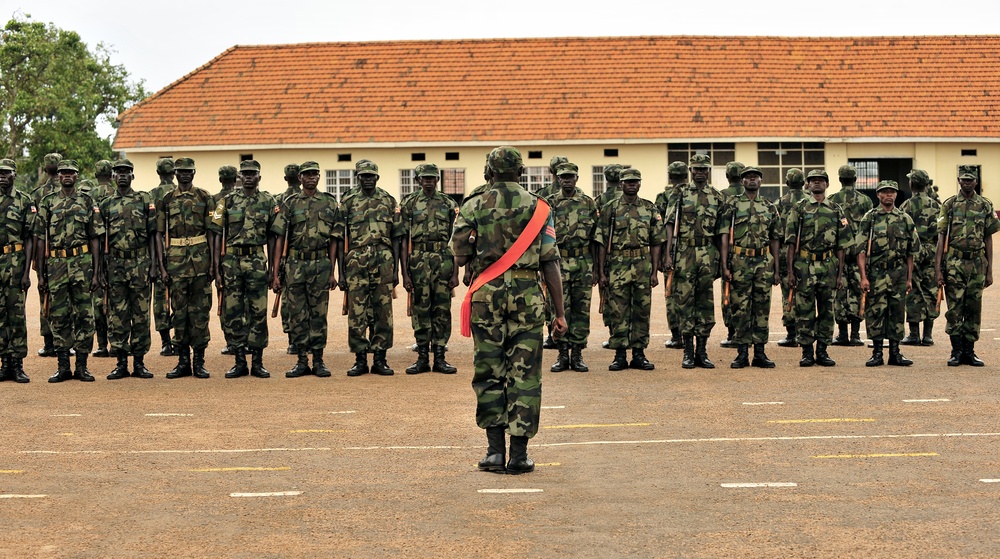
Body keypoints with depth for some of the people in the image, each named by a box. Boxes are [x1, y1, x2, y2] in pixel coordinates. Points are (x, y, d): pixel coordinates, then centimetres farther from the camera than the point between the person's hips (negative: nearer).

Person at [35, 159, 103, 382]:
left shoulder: (87, 202, 7)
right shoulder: (48, 203, 7)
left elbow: (95, 239, 5)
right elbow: (40, 240, 7)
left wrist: (95, 272, -1)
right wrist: (40, 273, 1)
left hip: (82, 264, 0)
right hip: (55, 264, 1)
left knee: (84, 315, 1)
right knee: (59, 316, 4)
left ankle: (82, 365, 7)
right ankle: (63, 366, 11)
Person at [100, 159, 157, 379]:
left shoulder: (145, 200, 5)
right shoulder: (106, 204, 8)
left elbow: (151, 235, 5)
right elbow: (102, 239, 9)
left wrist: (153, 264, -2)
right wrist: (101, 269, 3)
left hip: (140, 263, -1)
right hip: (115, 264, 1)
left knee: (141, 313, 2)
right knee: (117, 315, 2)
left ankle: (139, 363, 8)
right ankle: (121, 363, 8)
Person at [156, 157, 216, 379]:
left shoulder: (204, 198, 5)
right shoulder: (166, 200, 8)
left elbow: (211, 232, 4)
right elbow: (159, 234, 8)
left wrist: (212, 263, -3)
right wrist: (162, 265, 0)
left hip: (200, 257, -1)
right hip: (176, 258, 1)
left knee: (200, 309, 1)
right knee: (179, 310, 4)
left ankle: (199, 361, 6)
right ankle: (183, 361, 10)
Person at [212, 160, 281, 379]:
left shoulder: (269, 202, 6)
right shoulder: (227, 201, 3)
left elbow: (272, 237, 9)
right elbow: (217, 236, 3)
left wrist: (273, 269, 5)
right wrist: (216, 269, -3)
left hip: (257, 262, 0)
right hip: (231, 260, 0)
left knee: (258, 312, 1)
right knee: (232, 312, 2)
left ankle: (257, 362, 8)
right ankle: (239, 362, 11)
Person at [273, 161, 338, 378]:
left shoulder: (330, 203, 6)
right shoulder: (290, 204, 4)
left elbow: (333, 239, 6)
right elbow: (279, 239, 2)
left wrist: (332, 271, 1)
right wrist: (276, 273, -3)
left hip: (321, 264, 0)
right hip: (295, 264, 0)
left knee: (319, 314, 3)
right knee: (297, 315, 3)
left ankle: (318, 360, 10)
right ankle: (302, 361, 10)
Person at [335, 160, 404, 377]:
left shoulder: (388, 201, 9)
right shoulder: (347, 202, 5)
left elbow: (395, 237, 10)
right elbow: (340, 239, 5)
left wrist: (396, 269, 4)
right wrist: (341, 272, -1)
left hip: (384, 262, 1)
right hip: (356, 262, -1)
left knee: (383, 312, 2)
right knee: (356, 313, -1)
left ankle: (380, 359, 9)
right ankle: (360, 359, 7)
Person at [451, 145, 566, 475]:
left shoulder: (472, 208, 3)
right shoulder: (538, 208, 2)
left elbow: (460, 258, 2)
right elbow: (550, 264, -2)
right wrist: (560, 313, 2)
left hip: (486, 296, 1)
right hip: (527, 296, -1)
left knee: (488, 374, 8)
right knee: (524, 375, 3)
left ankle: (495, 451, 4)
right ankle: (519, 455, 3)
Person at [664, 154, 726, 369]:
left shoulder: (718, 197, 11)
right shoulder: (680, 195, 5)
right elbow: (670, 224, 0)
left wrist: (723, 258, 6)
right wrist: (668, 253, -10)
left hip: (708, 254, 2)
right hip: (685, 252, -2)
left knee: (706, 301, 3)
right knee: (685, 300, -1)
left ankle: (702, 351, 10)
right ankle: (688, 351, 5)